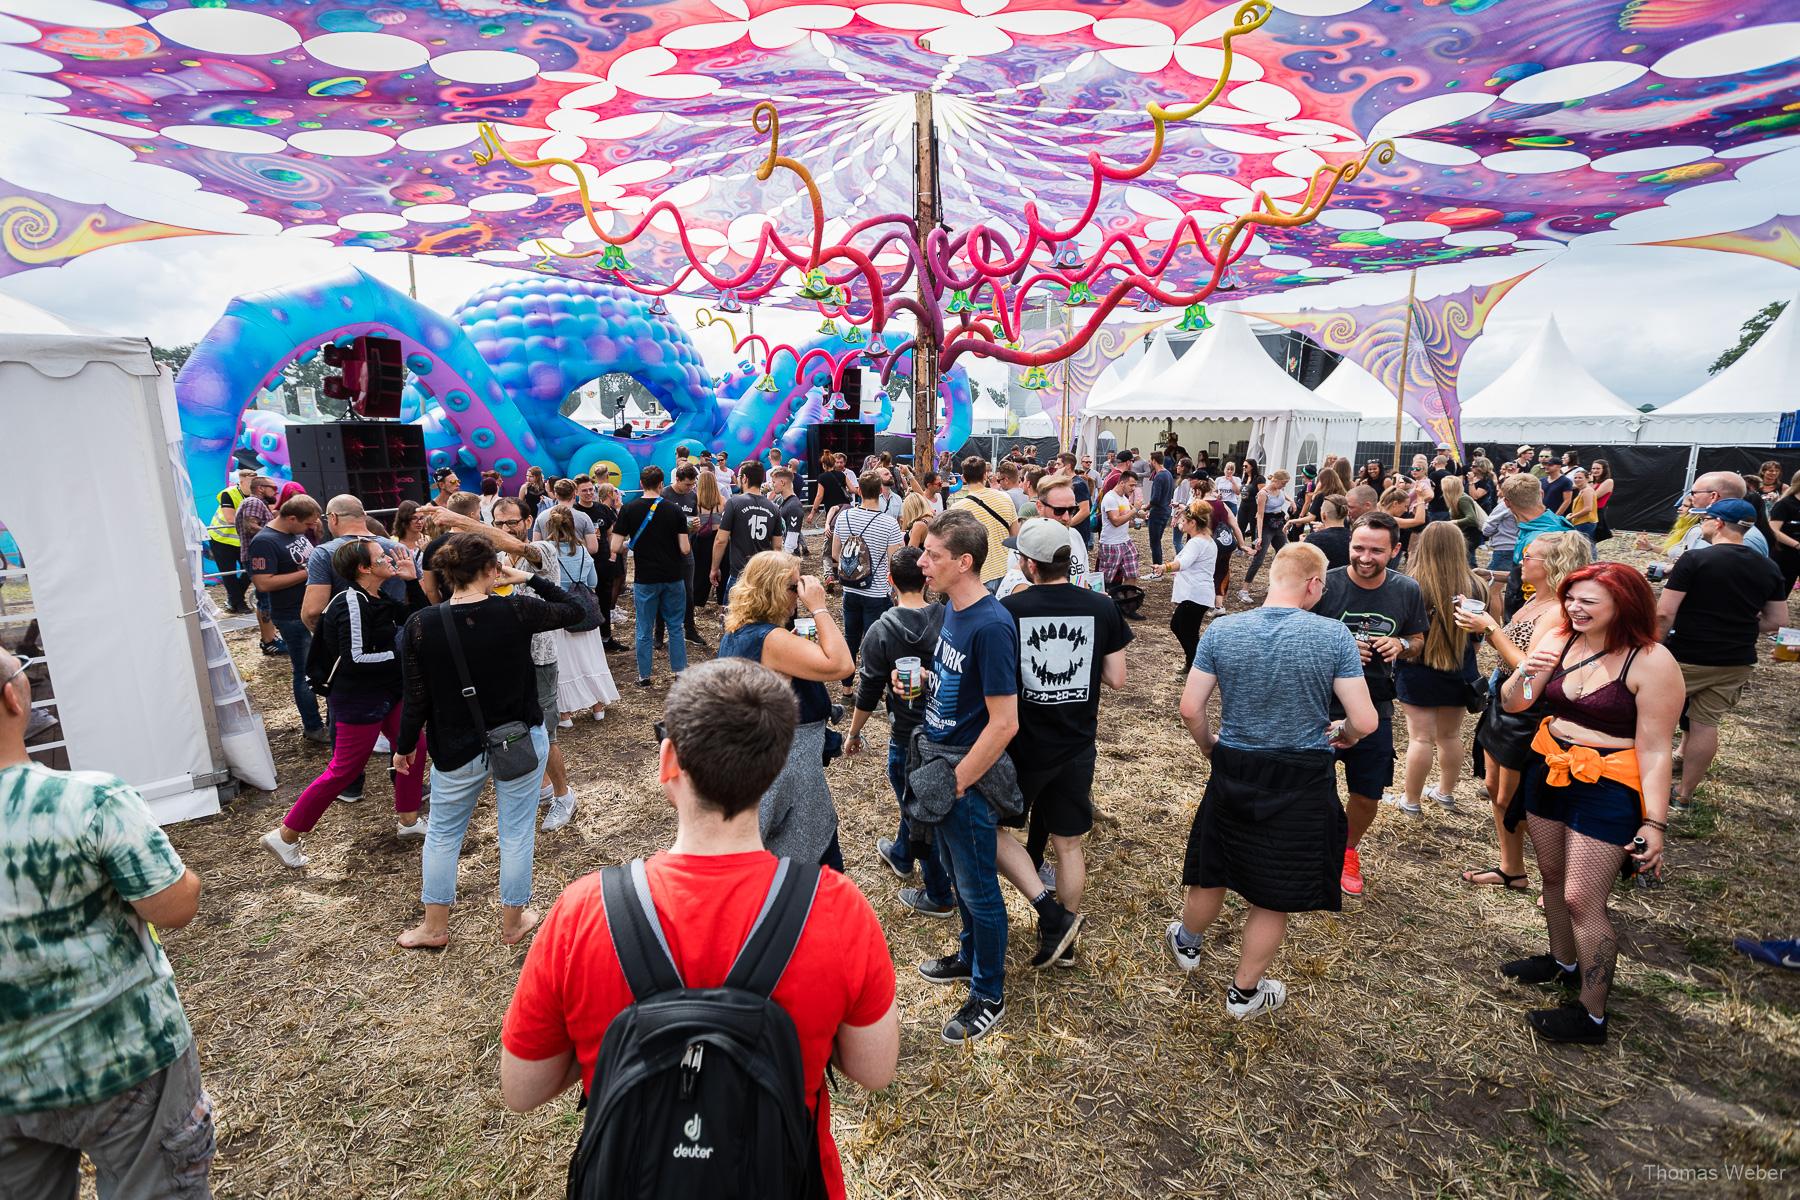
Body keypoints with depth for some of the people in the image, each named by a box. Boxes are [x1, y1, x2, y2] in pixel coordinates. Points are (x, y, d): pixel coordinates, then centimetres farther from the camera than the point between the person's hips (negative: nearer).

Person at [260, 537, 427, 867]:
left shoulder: (378, 600, 5)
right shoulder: (352, 604, -22)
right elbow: (355, 658, -25)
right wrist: (400, 655, -18)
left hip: (386, 694, 9)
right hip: (358, 701, -9)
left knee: (414, 748, 12)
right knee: (344, 771, 0)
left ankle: (408, 821, 27)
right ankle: (284, 836, 16)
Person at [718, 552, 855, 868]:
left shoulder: (735, 633, 3)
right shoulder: (772, 640, -26)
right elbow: (841, 665, -33)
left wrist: (797, 644, 5)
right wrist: (819, 608, -27)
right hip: (789, 767, -9)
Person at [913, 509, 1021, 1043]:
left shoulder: (991, 626, -25)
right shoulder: (952, 608, 2)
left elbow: (1004, 723, -25)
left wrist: (955, 783, -18)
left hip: (970, 773, -8)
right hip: (939, 758, 8)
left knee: (978, 888, 9)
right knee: (958, 875, 24)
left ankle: (989, 996, 29)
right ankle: (970, 956, 46)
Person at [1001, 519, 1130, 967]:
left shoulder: (1009, 610, -15)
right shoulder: (1102, 607, -7)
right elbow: (1116, 679, 0)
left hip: (1024, 747, -3)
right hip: (1078, 747, 4)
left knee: (995, 829, 19)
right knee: (1068, 845, 18)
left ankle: (1050, 912, 7)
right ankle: (1064, 940, 32)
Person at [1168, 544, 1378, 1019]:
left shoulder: (1222, 630, -9)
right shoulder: (1333, 636, -14)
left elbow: (1190, 709, -8)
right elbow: (1365, 722, -14)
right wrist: (1343, 735, 8)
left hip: (1233, 772, 2)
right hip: (1303, 784, -1)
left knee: (1213, 870, 23)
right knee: (1274, 895, 16)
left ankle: (1187, 943, 49)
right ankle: (1245, 992, 34)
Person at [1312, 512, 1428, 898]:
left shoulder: (1407, 591, -4)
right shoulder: (1326, 585, -16)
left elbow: (1417, 639, 11)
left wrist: (1400, 644, -12)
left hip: (1374, 708, 3)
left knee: (1368, 794, 14)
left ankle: (1348, 850, 43)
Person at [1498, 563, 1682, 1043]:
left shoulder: (1652, 663, -17)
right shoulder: (1558, 638, -3)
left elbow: (1654, 750, -15)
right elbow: (1512, 703, -2)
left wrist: (1654, 823, -15)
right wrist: (1526, 672, -23)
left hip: (1608, 789, -6)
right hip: (1547, 771, 6)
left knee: (1582, 899, -4)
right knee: (1553, 876, 20)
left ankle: (1592, 1016, 12)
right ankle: (1563, 962, 43)